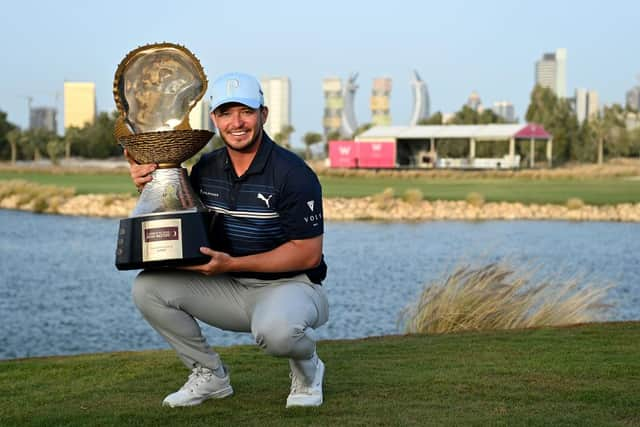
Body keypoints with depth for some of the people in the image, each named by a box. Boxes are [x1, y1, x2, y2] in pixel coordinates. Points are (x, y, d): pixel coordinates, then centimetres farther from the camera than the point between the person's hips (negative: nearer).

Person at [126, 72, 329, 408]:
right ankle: (210, 375, 6)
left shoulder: (293, 174, -17)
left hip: (290, 285, -6)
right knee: (148, 287, -11)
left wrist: (232, 263, -23)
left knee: (275, 329, -40)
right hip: (230, 290, 6)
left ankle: (307, 367, -1)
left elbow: (308, 253, -17)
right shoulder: (206, 169, 2)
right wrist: (150, 186, -8)